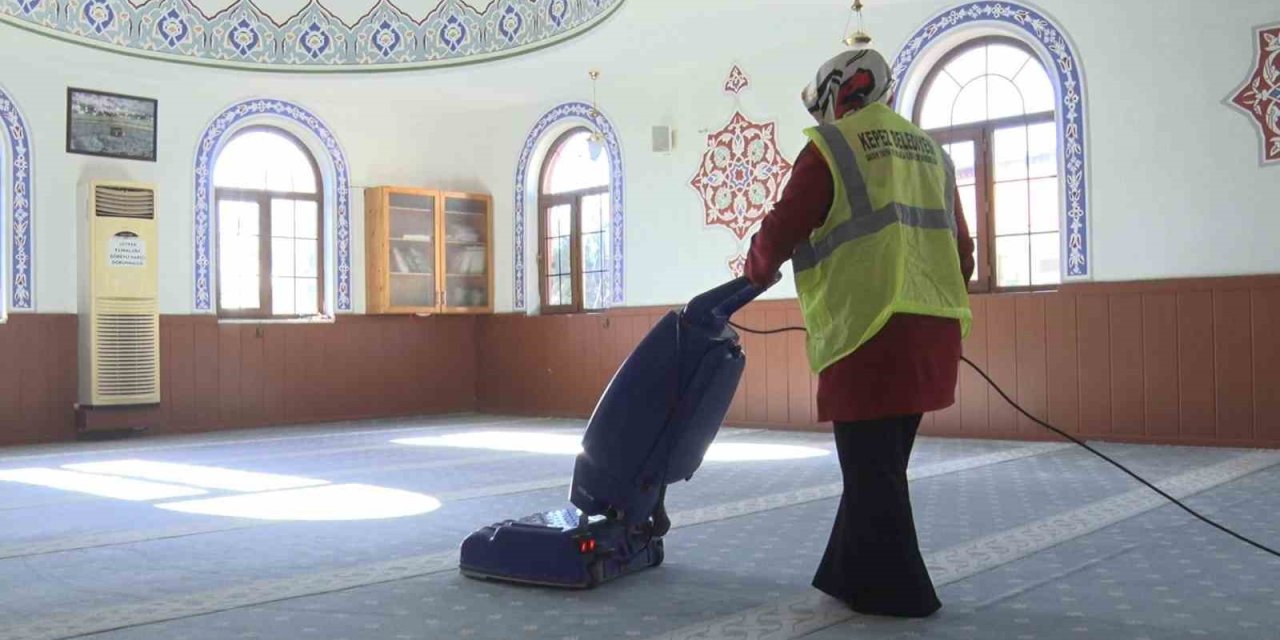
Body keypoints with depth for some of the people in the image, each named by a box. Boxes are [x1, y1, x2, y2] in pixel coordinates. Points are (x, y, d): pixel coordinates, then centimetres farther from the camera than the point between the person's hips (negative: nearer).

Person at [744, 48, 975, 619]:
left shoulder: (831, 147, -1)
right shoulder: (930, 151, 20)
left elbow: (783, 228, -4)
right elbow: (960, 246, 21)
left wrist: (757, 272, 16)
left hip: (870, 329, -7)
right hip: (932, 330, 8)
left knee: (871, 468, 1)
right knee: (881, 463, 15)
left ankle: (898, 592, 7)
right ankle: (850, 574, 23)